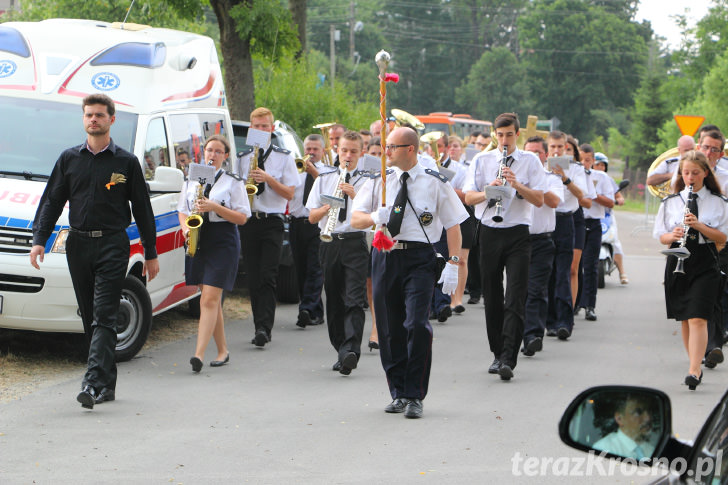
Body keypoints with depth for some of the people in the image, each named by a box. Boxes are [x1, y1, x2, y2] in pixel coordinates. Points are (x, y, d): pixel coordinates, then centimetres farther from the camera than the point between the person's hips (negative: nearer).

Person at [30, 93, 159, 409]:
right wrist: (39, 240, -2)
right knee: (89, 319, 6)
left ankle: (94, 384, -21)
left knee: (103, 319, -12)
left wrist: (151, 254, 6)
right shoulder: (69, 159, 11)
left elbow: (142, 209, 7)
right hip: (78, 245, 4)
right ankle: (107, 384, 15)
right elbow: (52, 202, 11)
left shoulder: (126, 162, 4)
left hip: (112, 246, -4)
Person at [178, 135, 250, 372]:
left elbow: (242, 218, -4)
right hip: (198, 241, 5)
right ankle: (222, 351, 18)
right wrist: (186, 228, -3)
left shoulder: (233, 182, 0)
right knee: (211, 300, 8)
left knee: (210, 299, -13)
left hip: (223, 243, -5)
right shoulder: (192, 180, 14)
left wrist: (215, 207, -16)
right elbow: (182, 211, 18)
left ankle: (199, 354, -20)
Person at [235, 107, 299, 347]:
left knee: (268, 277, -13)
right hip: (248, 222, 3)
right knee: (253, 279, 4)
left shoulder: (284, 157, 5)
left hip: (272, 221, -3)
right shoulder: (242, 158, 12)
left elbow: (289, 193, 0)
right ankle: (261, 328, 12)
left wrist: (269, 179, -14)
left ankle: (264, 327, -19)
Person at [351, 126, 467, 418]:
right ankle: (398, 393, 19)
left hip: (419, 257, -3)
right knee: (389, 328, 5)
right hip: (384, 256, 3)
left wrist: (453, 263, -5)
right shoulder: (378, 180, 11)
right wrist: (375, 217, -16)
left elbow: (453, 224, 5)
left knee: (416, 324, -16)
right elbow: (356, 219, 7)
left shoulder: (434, 183, 3)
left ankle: (414, 396, -7)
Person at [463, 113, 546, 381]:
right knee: (492, 298, 7)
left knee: (515, 299, -10)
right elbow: (468, 197, 1)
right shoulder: (481, 160, 8)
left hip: (518, 235, -2)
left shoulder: (530, 161, 3)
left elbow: (539, 200, -4)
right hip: (489, 233, 2)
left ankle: (508, 359, -14)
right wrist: (488, 191, -18)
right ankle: (497, 354, 19)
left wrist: (517, 185, -20)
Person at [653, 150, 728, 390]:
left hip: (705, 265, -3)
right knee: (685, 319, 9)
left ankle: (694, 371, -19)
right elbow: (660, 235, 9)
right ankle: (696, 366, 21)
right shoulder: (670, 202, 8)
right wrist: (672, 235, -13)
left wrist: (699, 225, -17)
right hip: (678, 263, 3)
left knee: (697, 318, -14)